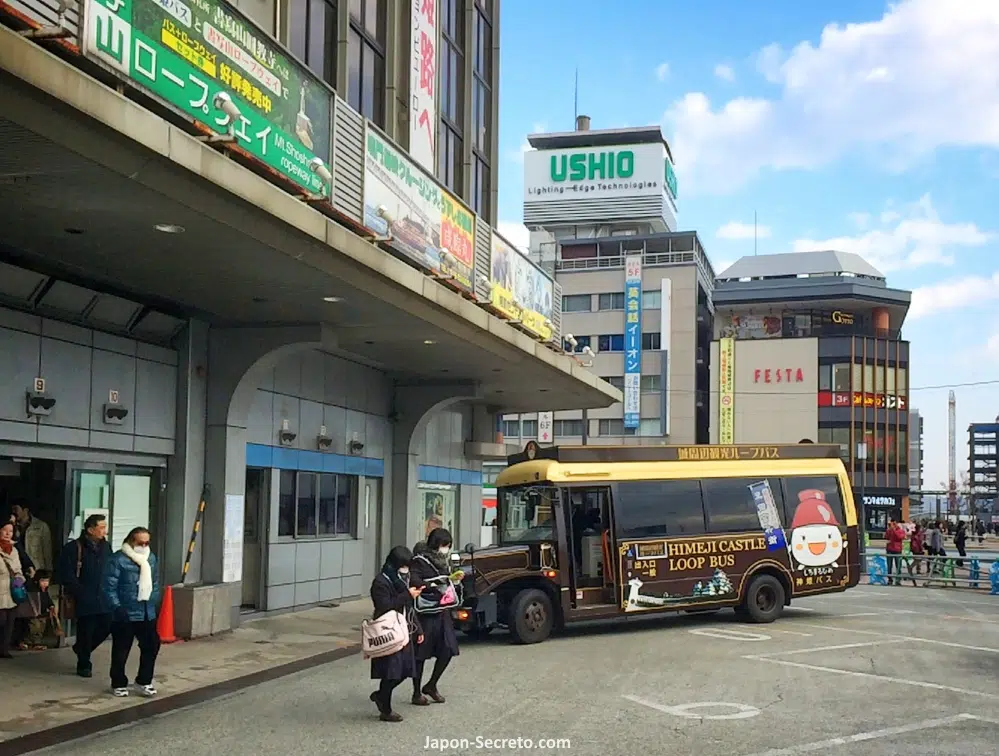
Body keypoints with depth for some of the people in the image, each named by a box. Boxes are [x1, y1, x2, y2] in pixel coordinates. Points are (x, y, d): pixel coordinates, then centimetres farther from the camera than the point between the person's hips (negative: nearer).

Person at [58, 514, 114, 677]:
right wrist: (79, 594, -14)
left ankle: (81, 648, 30)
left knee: (106, 626, 5)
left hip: (103, 598, 5)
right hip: (84, 600, -5)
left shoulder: (105, 546, 9)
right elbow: (67, 576, -11)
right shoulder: (73, 548, -10)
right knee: (85, 632, 1)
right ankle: (83, 665, 17)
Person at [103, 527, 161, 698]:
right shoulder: (118, 559, -12)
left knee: (151, 646, 8)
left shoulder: (151, 558, 8)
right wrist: (117, 607, -19)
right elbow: (110, 587, -13)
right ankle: (118, 684, 21)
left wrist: (154, 601, 12)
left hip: (148, 613, 6)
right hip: (125, 615, -6)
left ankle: (144, 681, 23)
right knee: (121, 651, 5)